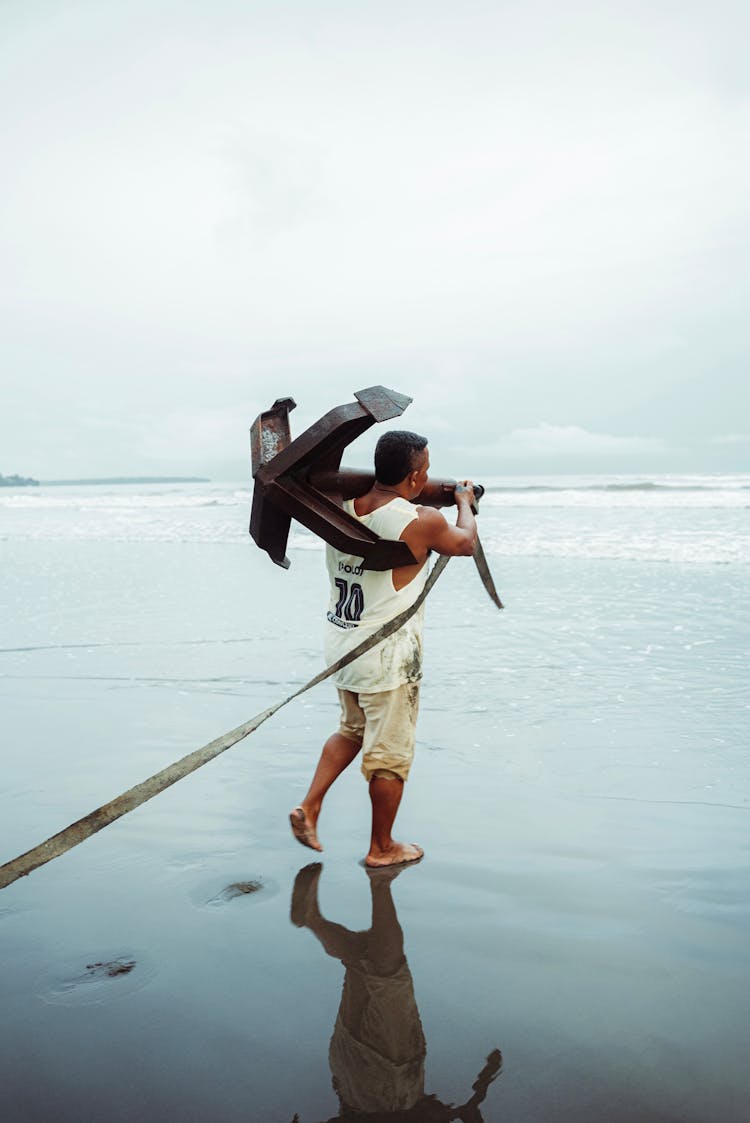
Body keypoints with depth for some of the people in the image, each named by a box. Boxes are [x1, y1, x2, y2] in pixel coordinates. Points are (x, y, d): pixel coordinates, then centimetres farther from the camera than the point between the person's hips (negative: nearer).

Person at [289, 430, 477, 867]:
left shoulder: (341, 507, -4)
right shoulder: (423, 522, -17)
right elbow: (465, 543, 4)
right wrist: (464, 501, 22)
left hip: (341, 645, 7)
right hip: (388, 657, -6)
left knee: (353, 730, 28)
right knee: (391, 753, 9)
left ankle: (309, 807, 21)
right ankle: (382, 848, 24)